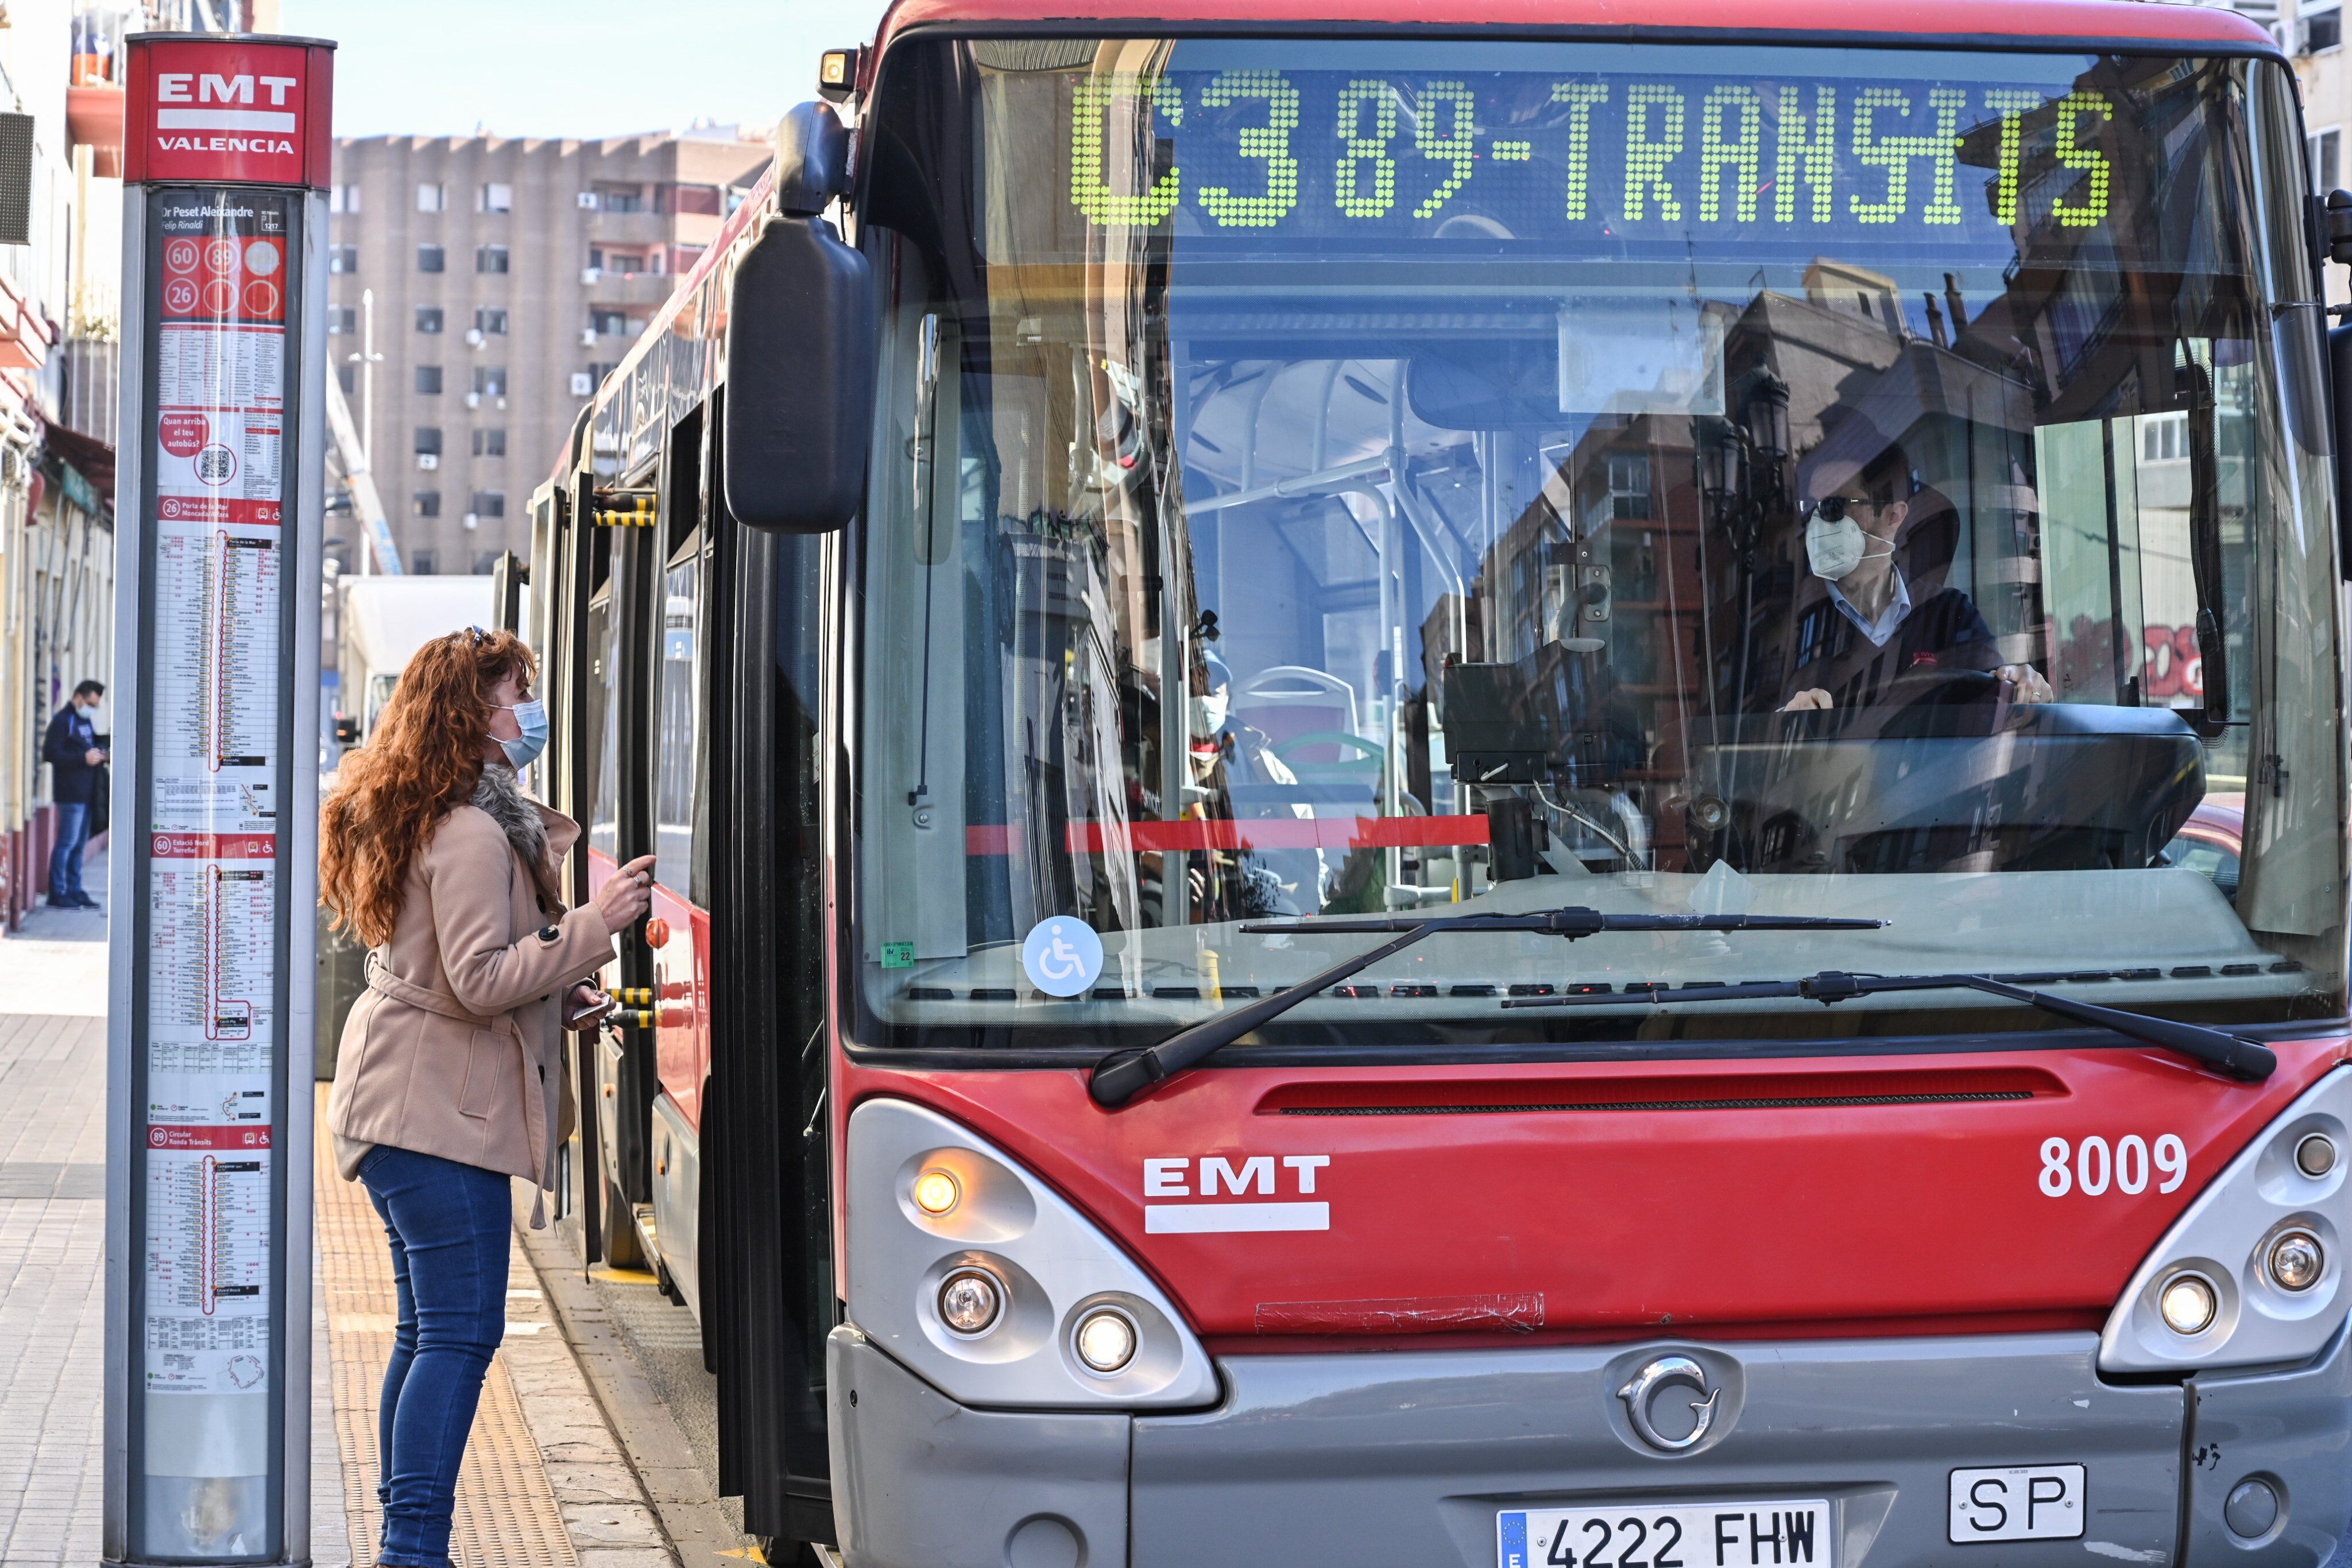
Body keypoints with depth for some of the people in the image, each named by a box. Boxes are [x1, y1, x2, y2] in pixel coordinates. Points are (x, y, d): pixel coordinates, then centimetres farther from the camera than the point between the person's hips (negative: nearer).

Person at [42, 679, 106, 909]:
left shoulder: (85, 721, 19)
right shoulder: (63, 720, -9)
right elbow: (50, 753, -17)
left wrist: (100, 755, 8)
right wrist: (84, 758, -20)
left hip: (86, 793, 9)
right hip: (71, 793, -9)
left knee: (79, 844, 12)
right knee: (67, 842, -8)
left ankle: (74, 890, 18)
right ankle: (58, 893, -5)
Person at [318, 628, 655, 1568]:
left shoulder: (424, 818, 19)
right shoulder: (473, 832, -15)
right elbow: (480, 979, -20)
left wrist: (555, 1004, 16)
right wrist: (593, 926, -19)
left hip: (404, 1101, 11)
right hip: (443, 1111, -11)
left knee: (429, 1330, 12)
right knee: (460, 1332, -11)